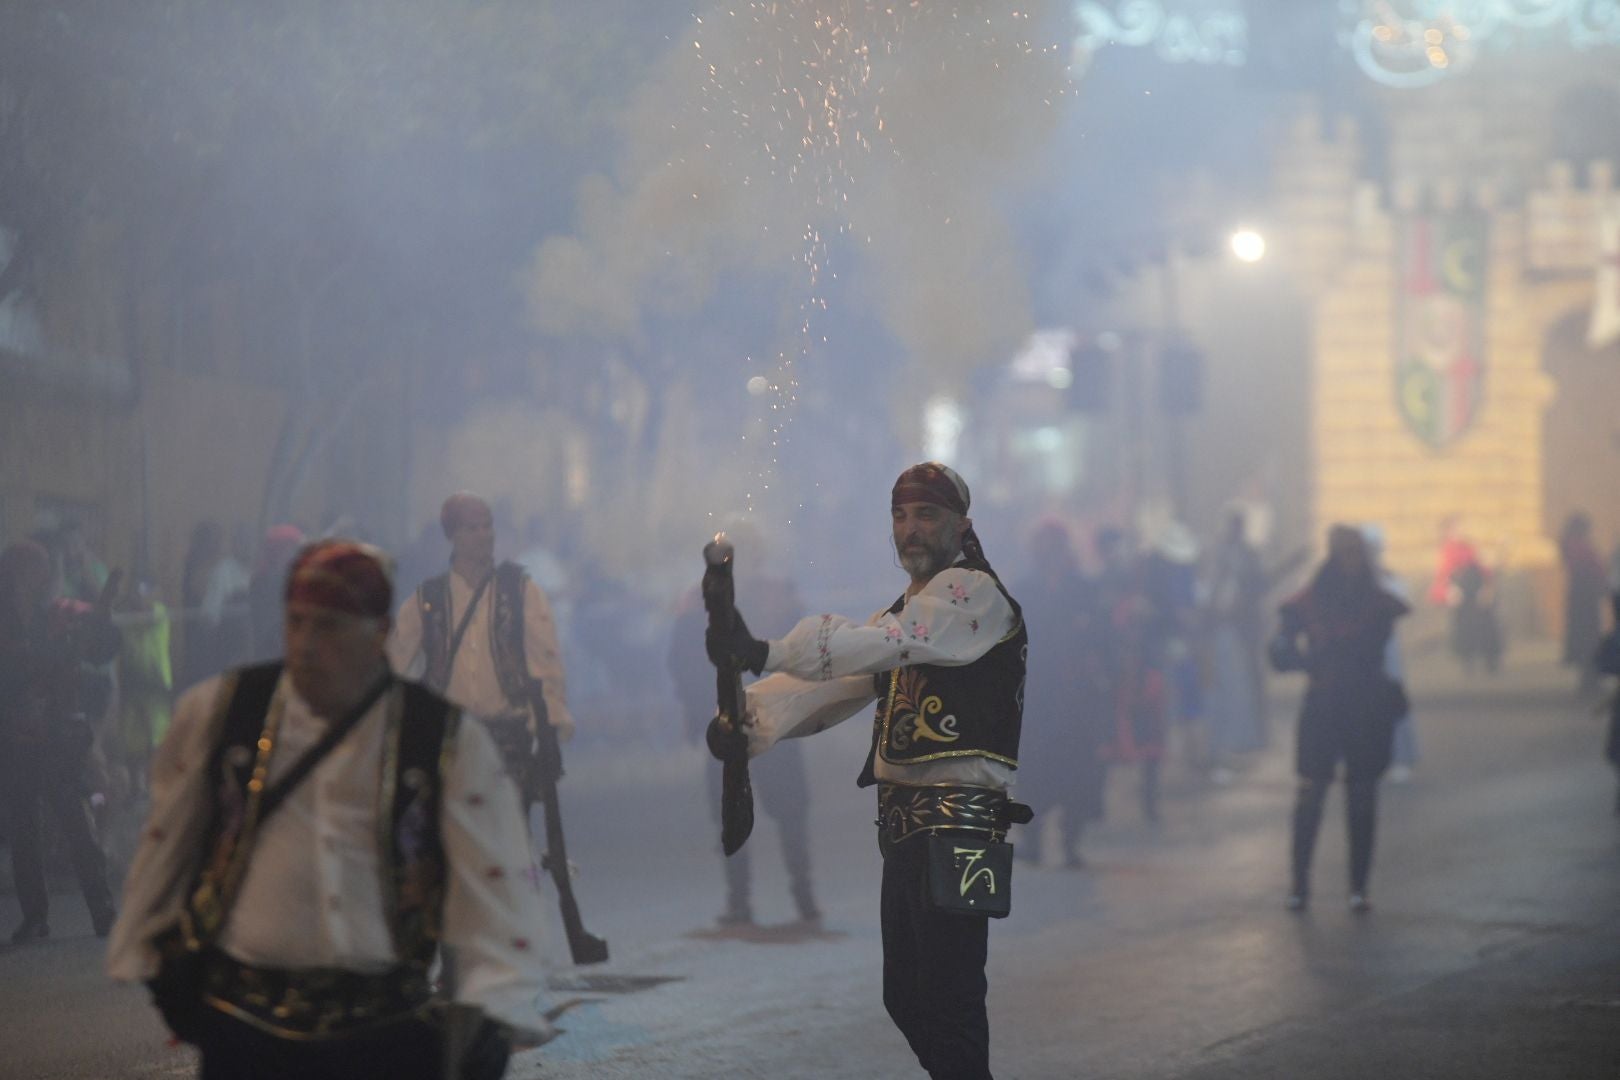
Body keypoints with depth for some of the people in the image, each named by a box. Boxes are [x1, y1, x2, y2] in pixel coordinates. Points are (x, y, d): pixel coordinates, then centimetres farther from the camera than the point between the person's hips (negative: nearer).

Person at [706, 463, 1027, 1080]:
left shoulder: (975, 594, -7)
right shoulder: (905, 612, 23)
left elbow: (890, 643, -24)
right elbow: (829, 688, 12)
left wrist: (766, 652, -33)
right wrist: (749, 718, -7)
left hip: (958, 820, -9)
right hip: (902, 824, 9)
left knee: (950, 1000, -13)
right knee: (906, 999, 14)